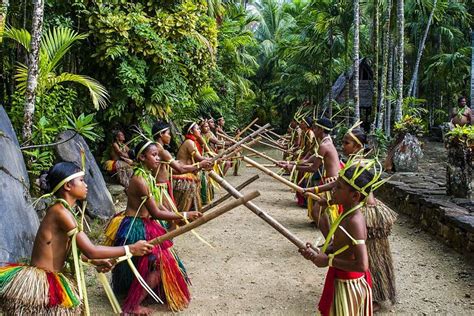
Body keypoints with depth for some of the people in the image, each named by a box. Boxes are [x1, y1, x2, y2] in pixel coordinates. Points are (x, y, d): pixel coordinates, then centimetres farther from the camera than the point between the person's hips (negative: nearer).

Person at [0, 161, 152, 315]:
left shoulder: (61, 210, 8)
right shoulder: (61, 211, -20)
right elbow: (90, 250, -22)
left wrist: (95, 261, 13)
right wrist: (131, 249, -17)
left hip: (49, 279, 9)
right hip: (39, 282, -9)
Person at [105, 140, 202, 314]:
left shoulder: (146, 176, 5)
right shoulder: (140, 180, -25)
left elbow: (156, 205, 11)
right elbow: (156, 213, -23)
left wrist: (176, 217, 3)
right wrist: (184, 215, -18)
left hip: (143, 226, 10)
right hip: (135, 229, -10)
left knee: (160, 261, 23)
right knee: (159, 264, -4)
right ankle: (132, 305, 5)